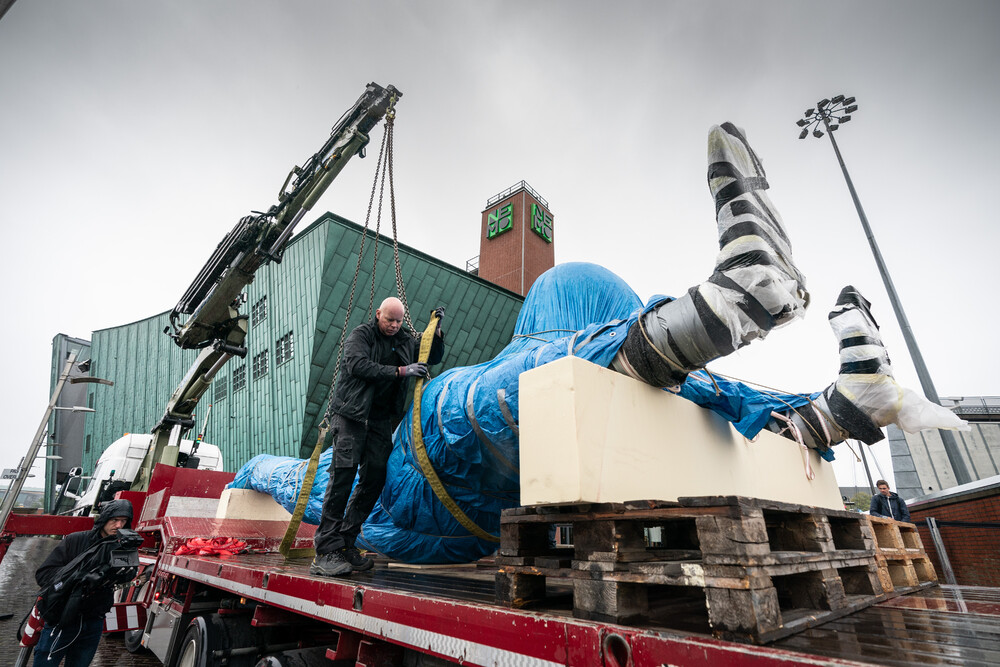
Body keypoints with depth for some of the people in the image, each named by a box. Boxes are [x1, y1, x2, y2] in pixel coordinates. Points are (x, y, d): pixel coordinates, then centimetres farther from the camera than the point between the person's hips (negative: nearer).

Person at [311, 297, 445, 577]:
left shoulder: (406, 342, 17)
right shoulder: (360, 335, 3)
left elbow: (434, 358, 24)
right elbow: (358, 365, -14)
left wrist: (436, 329, 9)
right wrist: (400, 371, -17)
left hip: (381, 420, 5)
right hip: (351, 415, -5)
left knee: (374, 478, -1)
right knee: (343, 474, -11)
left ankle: (345, 543, 10)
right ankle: (326, 550, -7)